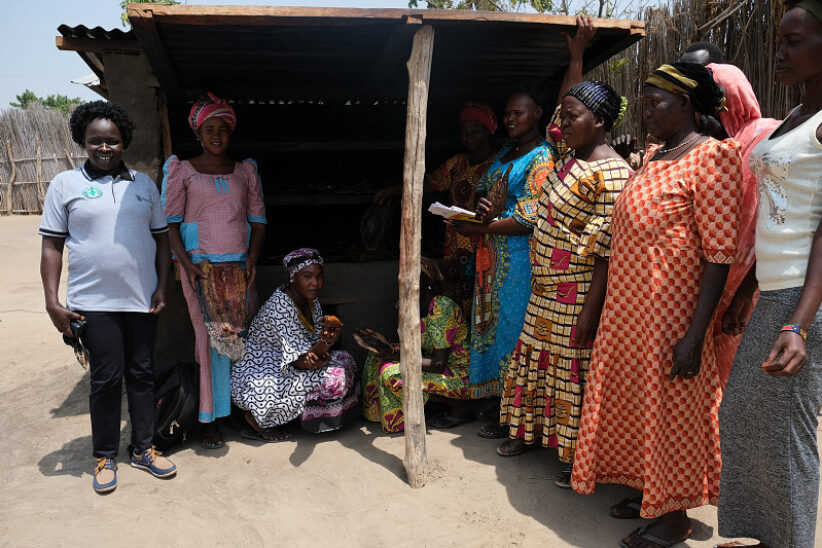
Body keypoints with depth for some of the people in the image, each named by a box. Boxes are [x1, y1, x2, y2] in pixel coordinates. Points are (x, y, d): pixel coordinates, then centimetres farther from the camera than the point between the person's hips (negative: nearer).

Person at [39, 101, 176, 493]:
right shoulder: (66, 184, 2)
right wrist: (52, 302, -7)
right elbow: (52, 246, 0)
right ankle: (105, 457, 20)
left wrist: (162, 287, 2)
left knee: (141, 374, 10)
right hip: (93, 302, -3)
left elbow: (161, 237, 12)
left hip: (142, 299, 3)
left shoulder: (143, 183, 10)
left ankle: (143, 450, 24)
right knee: (106, 379, 2)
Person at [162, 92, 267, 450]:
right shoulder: (181, 169, 5)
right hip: (200, 265, -3)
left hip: (240, 265, 3)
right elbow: (170, 222, 0)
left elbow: (258, 219, 12)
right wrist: (187, 263, -13)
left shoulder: (245, 170, 13)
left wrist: (253, 258, -3)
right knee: (211, 337, -5)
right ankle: (211, 420, 4)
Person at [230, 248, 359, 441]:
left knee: (344, 360, 0)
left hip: (282, 371, 9)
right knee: (332, 379, -21)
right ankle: (260, 419, -7)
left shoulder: (311, 300, 3)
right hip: (255, 380, -9)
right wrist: (325, 342, -42)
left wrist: (321, 353, -20)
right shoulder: (280, 305, -23)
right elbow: (298, 361, -25)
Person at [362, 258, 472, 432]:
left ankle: (458, 410, -9)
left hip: (459, 374, -9)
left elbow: (439, 364, -25)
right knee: (377, 359, 1)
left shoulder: (442, 308, -23)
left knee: (392, 374, -24)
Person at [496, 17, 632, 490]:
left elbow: (605, 254, -22)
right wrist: (577, 54, 24)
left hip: (579, 295, -9)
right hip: (546, 290, 9)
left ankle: (579, 457, 20)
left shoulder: (610, 174, -19)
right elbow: (565, 106, 27)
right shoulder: (571, 155, 7)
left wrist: (589, 313, -23)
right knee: (539, 358, 19)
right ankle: (530, 431, 37)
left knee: (575, 369, 3)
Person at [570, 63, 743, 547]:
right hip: (631, 309, 8)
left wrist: (695, 335, -23)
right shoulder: (654, 156, 13)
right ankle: (651, 494, 35)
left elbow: (719, 254, -19)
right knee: (637, 402, 16)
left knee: (671, 408, 5)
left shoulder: (712, 156, -14)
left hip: (671, 314, -8)